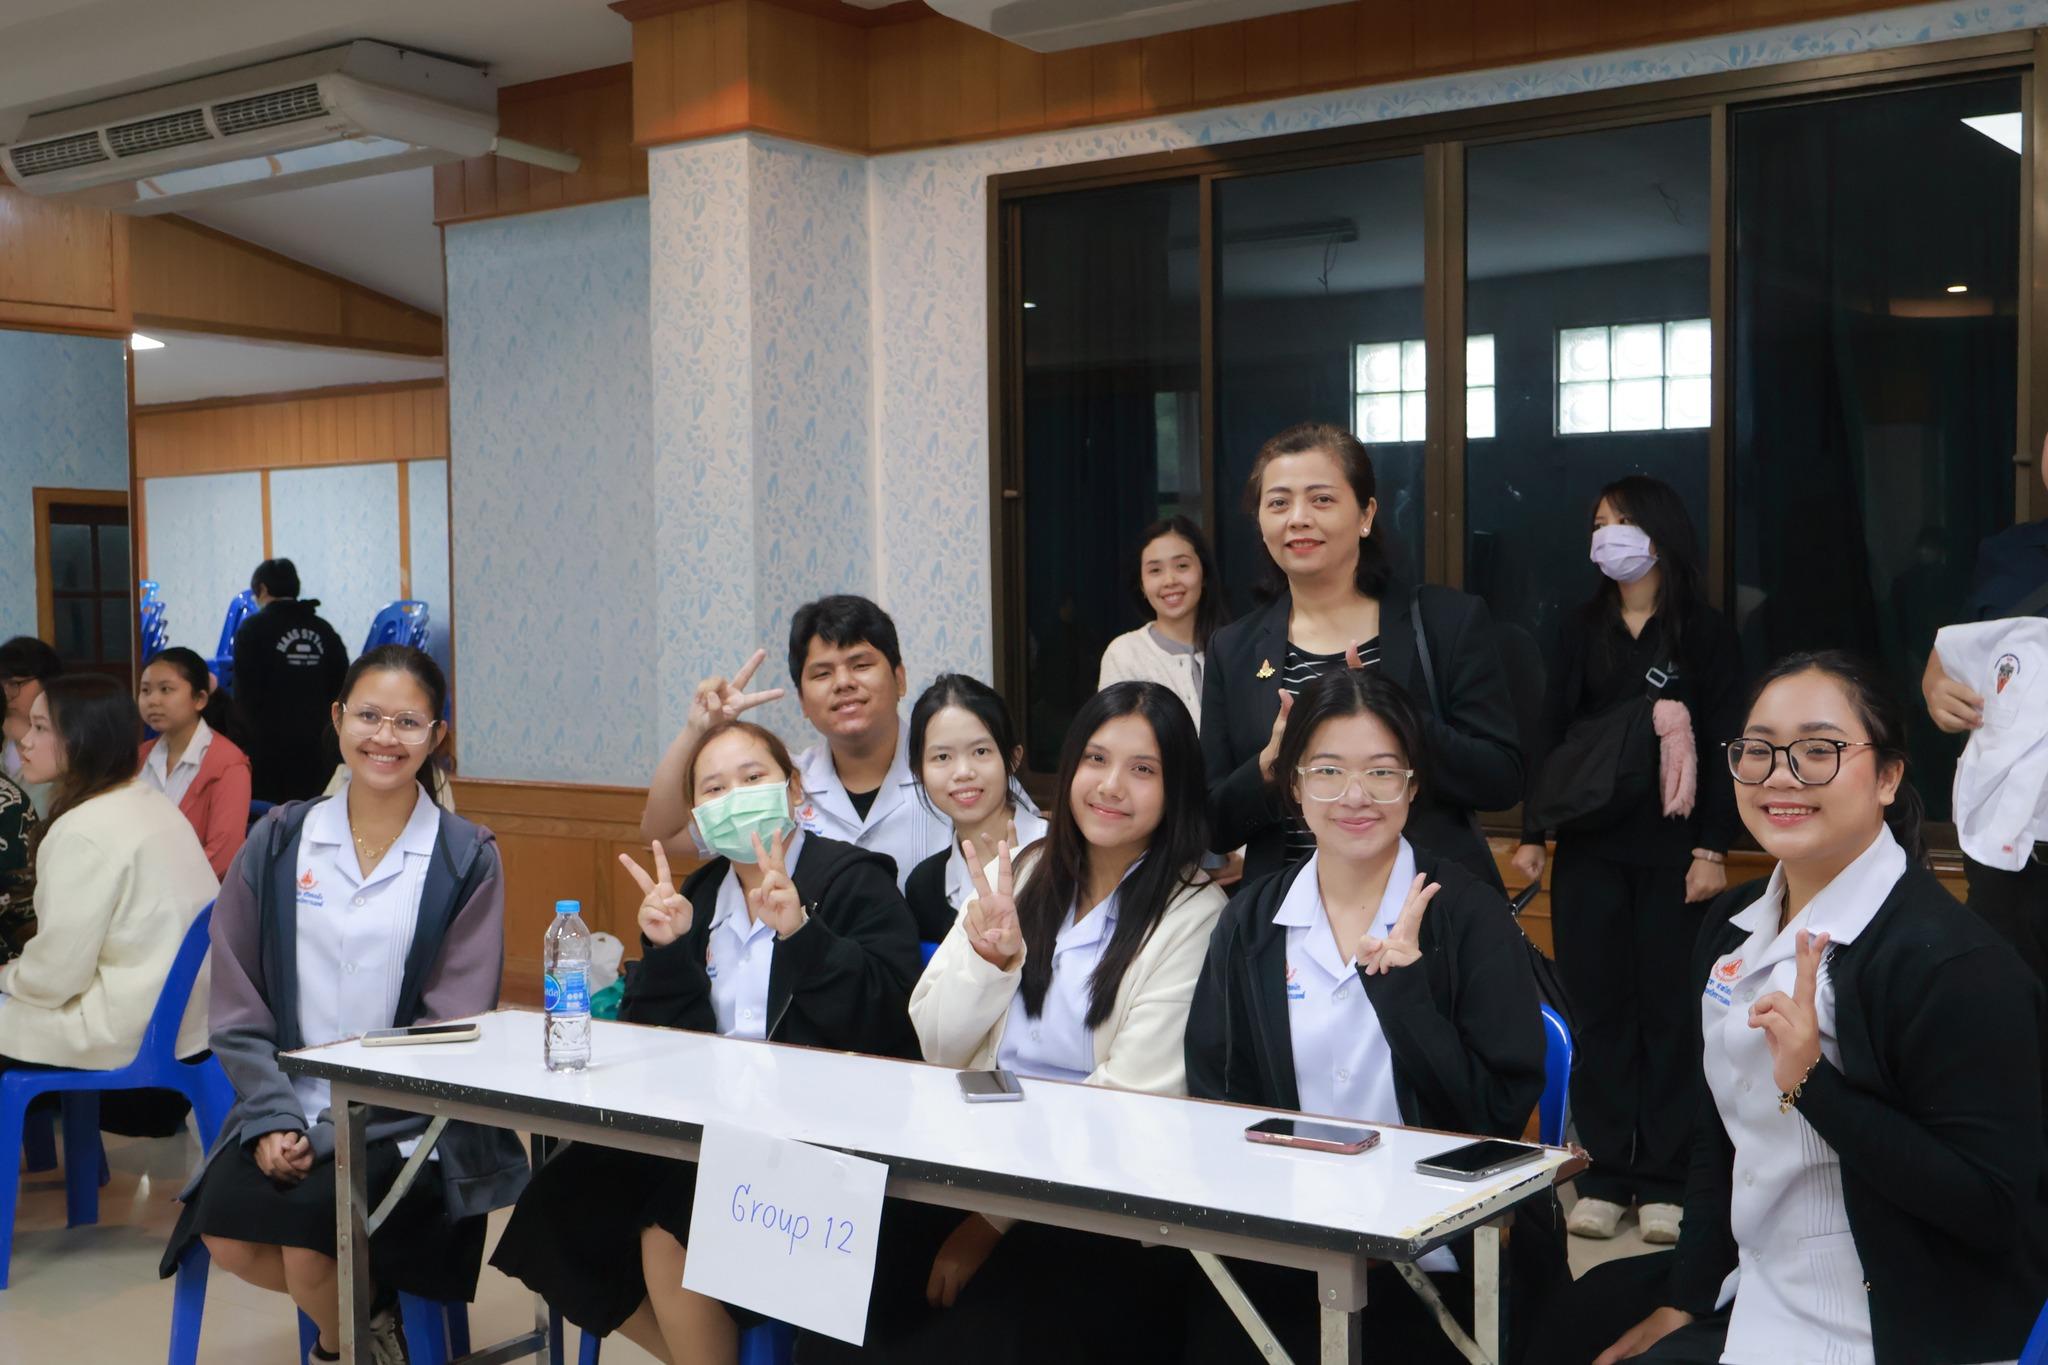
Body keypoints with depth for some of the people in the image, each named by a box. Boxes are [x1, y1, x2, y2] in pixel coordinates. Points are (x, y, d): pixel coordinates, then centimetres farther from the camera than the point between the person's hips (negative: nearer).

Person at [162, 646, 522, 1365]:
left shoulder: (466, 859, -2)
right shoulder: (278, 841, 5)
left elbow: (452, 1022, -5)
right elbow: (238, 1005, 5)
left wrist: (346, 1126, -14)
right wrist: (274, 1118, -9)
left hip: (409, 1125, -3)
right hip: (288, 1107, 3)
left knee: (302, 1233, -25)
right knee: (226, 1236, -21)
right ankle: (345, 1307, 10)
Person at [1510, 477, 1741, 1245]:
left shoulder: (1704, 634, 1)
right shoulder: (1583, 631, 10)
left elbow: (1722, 746, -2)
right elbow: (1552, 735, 10)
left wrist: (1712, 847, -9)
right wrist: (1531, 834, 5)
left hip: (1671, 848, -3)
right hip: (1588, 845, 3)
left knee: (1669, 1010, 1)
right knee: (1598, 1010, 4)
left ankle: (1664, 1182, 9)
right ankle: (1605, 1176, 11)